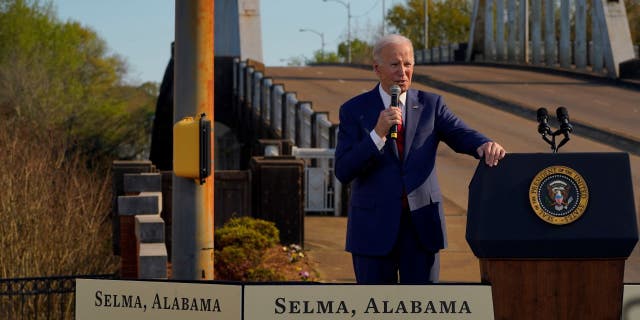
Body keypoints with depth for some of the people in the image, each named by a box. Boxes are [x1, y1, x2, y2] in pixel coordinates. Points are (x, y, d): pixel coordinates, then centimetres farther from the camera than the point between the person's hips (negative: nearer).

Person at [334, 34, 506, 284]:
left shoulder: (430, 104, 7)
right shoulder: (354, 110, 0)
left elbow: (461, 135, -8)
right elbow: (343, 172, -9)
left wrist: (485, 145, -31)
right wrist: (378, 134, -22)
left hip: (421, 225, 2)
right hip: (374, 226, -1)